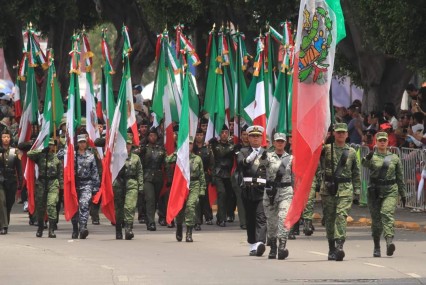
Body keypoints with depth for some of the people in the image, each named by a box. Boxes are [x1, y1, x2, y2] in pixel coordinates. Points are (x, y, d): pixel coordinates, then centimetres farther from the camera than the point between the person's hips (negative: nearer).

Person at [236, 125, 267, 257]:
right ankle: (252, 246, 16)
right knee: (250, 219, 7)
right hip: (248, 190, 2)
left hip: (262, 189, -2)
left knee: (261, 217, -13)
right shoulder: (243, 152, 12)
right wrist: (249, 159, -28)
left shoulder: (266, 153, 12)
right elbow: (240, 163, -8)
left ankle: (260, 243, -27)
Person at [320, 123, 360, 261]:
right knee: (329, 218, 6)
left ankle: (339, 246, -25)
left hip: (345, 189, 0)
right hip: (328, 188, 0)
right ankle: (331, 248, 17)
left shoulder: (351, 152, 11)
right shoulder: (326, 149, 6)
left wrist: (357, 191, 10)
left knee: (341, 216, -15)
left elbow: (356, 173, 15)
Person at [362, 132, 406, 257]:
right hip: (374, 191, 0)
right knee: (376, 219, 4)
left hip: (391, 191, 0)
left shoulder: (394, 158, 11)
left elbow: (400, 178, 17)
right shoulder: (372, 157, 5)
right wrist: (367, 159, -44)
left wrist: (403, 194, 16)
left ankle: (389, 242, -36)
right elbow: (365, 164, -20)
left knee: (388, 214, -21)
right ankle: (376, 247, 16)